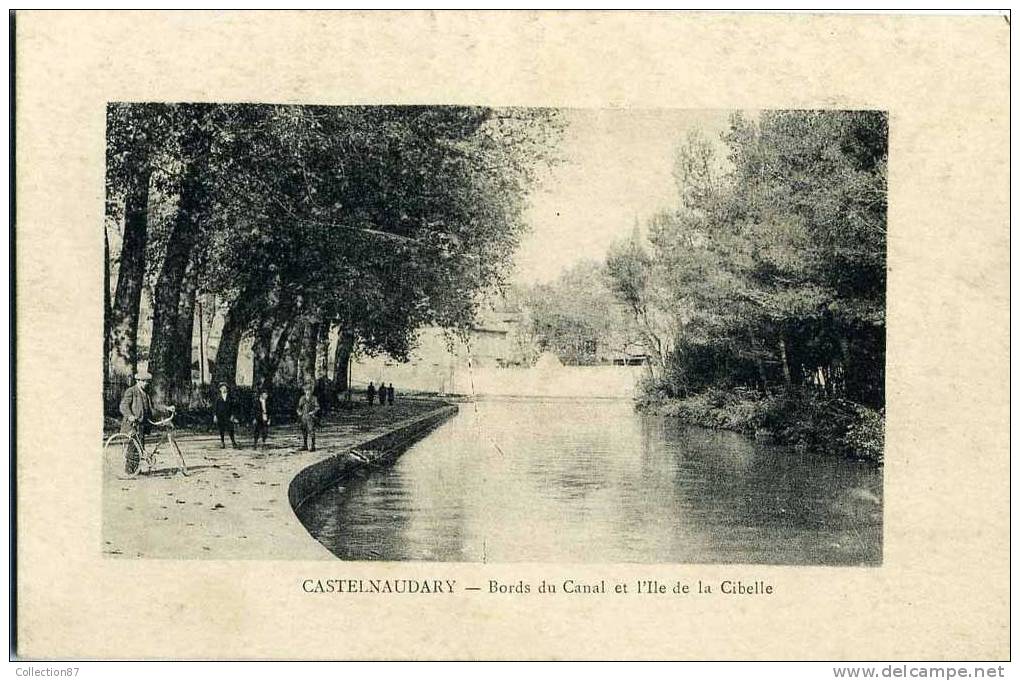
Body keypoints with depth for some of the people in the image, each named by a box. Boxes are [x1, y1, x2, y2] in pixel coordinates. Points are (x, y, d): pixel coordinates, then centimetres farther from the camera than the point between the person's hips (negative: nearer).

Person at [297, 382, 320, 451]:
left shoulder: (314, 398, 0)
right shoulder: (302, 398, 11)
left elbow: (317, 407, -3)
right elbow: (299, 407, 16)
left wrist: (313, 412, -17)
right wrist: (299, 412, -2)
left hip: (311, 417, -5)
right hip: (303, 417, 5)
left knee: (312, 432, -8)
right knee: (304, 432, 8)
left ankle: (313, 446, -4)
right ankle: (305, 446, 16)